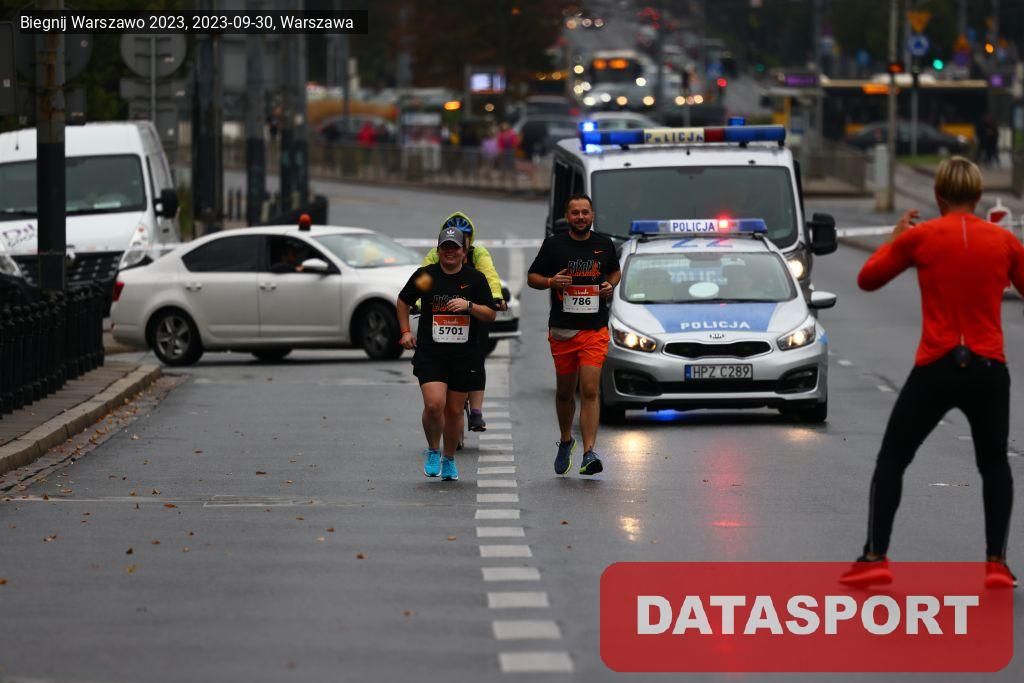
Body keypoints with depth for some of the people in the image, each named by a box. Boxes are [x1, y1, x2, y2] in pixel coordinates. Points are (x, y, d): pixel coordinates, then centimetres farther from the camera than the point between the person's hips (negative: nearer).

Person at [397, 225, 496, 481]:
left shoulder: (475, 278, 3)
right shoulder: (425, 276, 2)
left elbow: (490, 315, 2)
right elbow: (403, 301, 19)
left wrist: (469, 306, -15)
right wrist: (405, 331, 10)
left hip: (465, 355, 1)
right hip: (430, 354, -1)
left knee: (454, 410, 7)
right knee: (434, 404, -18)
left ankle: (449, 460, 26)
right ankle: (433, 451, 7)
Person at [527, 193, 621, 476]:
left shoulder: (605, 245, 6)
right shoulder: (554, 245, 1)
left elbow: (615, 270, 25)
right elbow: (532, 278, 7)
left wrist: (610, 285, 3)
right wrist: (551, 281, -14)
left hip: (595, 330, 0)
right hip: (562, 330, 0)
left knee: (589, 391, -13)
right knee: (564, 392, 12)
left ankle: (589, 454, -17)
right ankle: (566, 441, 38)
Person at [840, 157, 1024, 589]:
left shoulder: (919, 238, -3)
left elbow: (867, 279, 8)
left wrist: (895, 239, 22)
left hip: (935, 370, -1)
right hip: (988, 369, 2)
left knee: (891, 460, 12)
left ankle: (875, 558, 4)